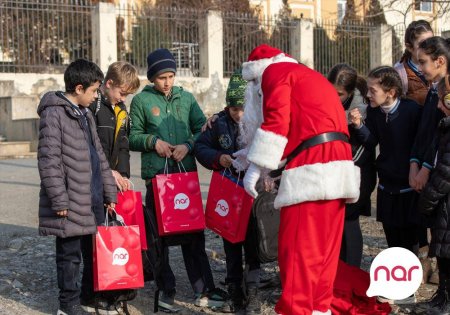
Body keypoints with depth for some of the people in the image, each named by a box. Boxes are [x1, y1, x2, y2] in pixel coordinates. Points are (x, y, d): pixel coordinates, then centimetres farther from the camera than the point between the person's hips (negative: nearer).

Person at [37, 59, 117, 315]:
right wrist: (59, 200, -17)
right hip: (71, 201, -8)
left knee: (95, 250, 15)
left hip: (93, 198, 8)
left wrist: (109, 193, 16)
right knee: (70, 253, 2)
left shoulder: (86, 114, 15)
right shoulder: (54, 113, -11)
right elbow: (49, 160, -15)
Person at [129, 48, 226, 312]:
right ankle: (166, 290, 14)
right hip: (156, 174, -2)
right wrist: (153, 141, -13)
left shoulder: (186, 98, 10)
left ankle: (203, 290, 12)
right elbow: (132, 136, 5)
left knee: (194, 232, 6)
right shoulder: (141, 101, 3)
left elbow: (203, 129, 7)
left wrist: (189, 145, -11)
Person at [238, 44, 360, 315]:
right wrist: (252, 152, 42)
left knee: (298, 246, -9)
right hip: (338, 167, 9)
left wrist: (256, 165, -8)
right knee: (325, 245, 12)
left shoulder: (274, 72, 6)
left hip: (312, 168, -9)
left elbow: (277, 121, -10)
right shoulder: (306, 75, 33)